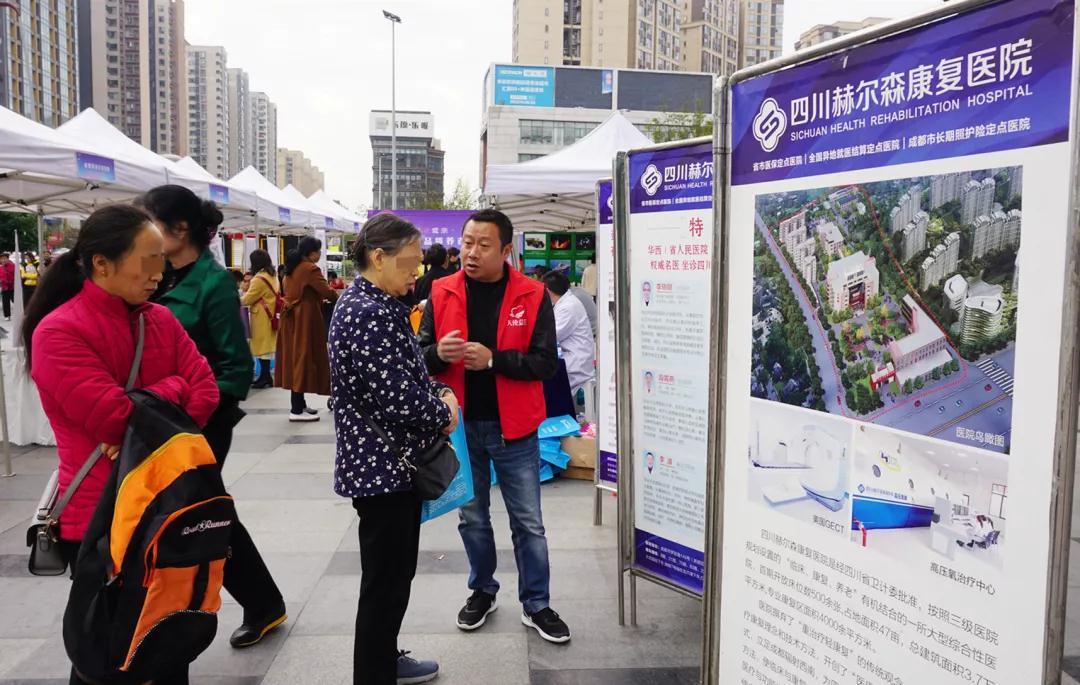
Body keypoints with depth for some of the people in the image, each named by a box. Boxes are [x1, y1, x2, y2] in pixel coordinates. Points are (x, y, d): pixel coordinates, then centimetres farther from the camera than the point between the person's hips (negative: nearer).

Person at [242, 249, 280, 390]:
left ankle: (265, 377, 0)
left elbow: (247, 299, -11)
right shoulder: (273, 276, 10)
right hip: (270, 316, 9)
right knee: (266, 346, 12)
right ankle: (266, 376, 16)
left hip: (262, 318, -9)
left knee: (262, 346, -4)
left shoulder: (259, 278, -17)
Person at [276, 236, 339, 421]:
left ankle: (299, 404, 19)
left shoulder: (292, 267, 14)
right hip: (304, 320, -9)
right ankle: (297, 410, -5)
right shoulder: (310, 268, -14)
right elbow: (327, 291, -19)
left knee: (295, 358, 12)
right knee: (304, 358, -6)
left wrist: (319, 300, 18)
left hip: (291, 317, 9)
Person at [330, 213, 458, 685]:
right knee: (385, 580, 3)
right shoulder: (369, 314, -22)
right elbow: (397, 398, -27)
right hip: (383, 467, -11)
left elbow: (406, 374, 19)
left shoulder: (375, 304, 11)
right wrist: (444, 414, -9)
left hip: (389, 462, 11)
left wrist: (441, 393, 0)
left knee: (396, 572, 22)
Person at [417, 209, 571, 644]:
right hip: (461, 426, 2)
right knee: (473, 518, 18)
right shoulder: (443, 293, -1)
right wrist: (439, 353, -22)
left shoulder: (531, 296, -7)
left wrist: (493, 359, -23)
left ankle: (536, 605, 25)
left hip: (513, 429, -2)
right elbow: (419, 356, 1)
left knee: (528, 523, 9)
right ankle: (482, 591, 38)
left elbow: (546, 362, -11)